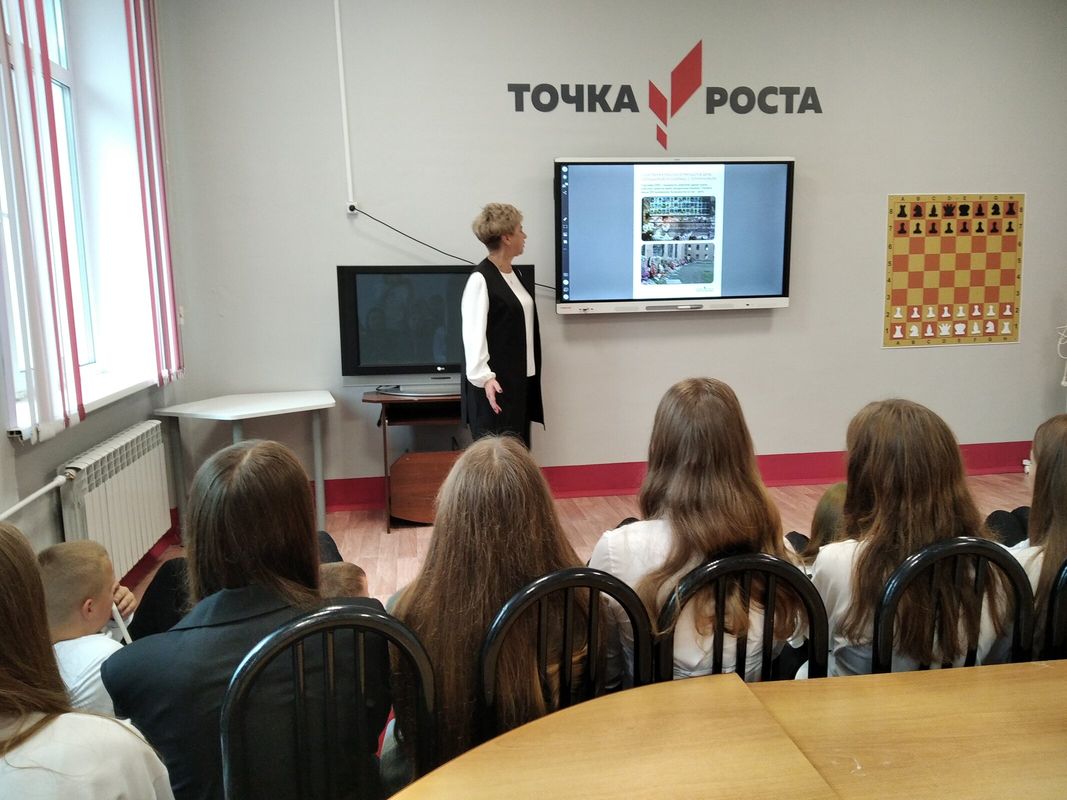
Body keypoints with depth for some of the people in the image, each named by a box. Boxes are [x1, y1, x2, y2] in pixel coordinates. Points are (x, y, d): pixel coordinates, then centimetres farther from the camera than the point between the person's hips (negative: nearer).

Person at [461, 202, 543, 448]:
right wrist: (484, 376, -30)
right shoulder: (481, 279, -13)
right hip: (495, 382, -9)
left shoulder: (516, 275, 14)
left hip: (521, 378, 9)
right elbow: (474, 333, -20)